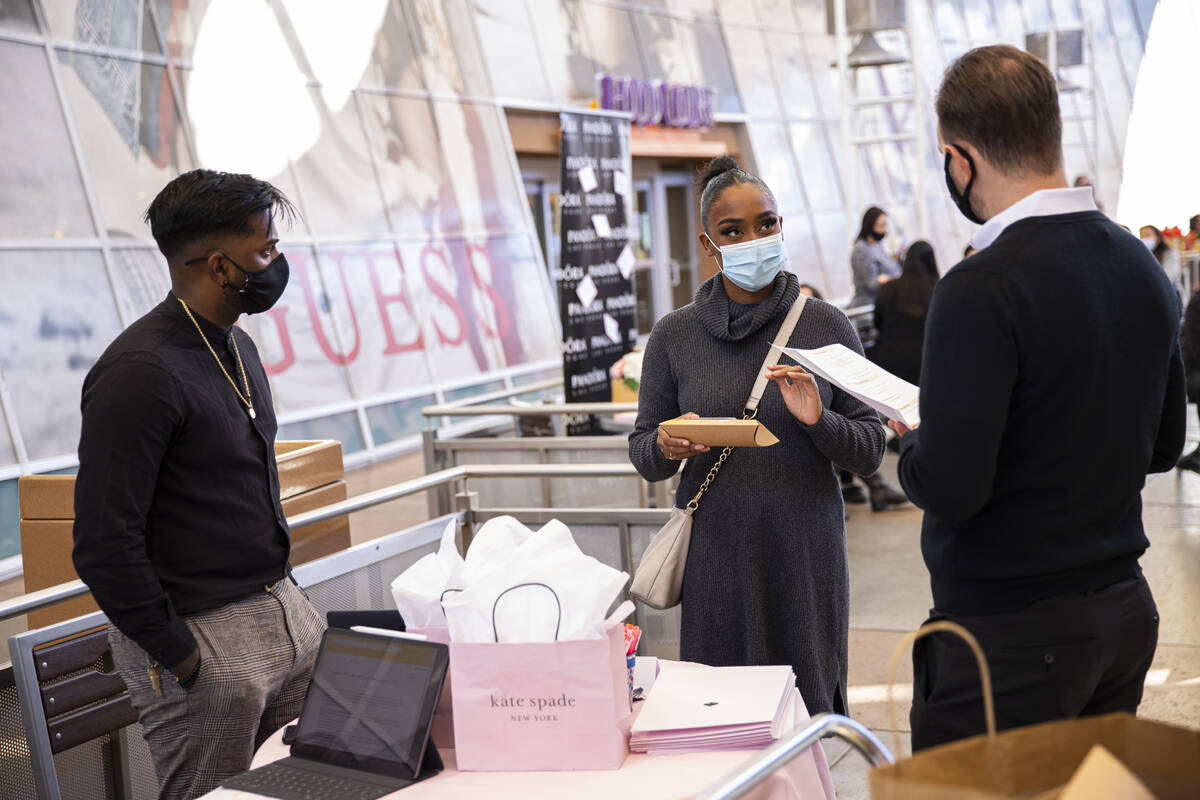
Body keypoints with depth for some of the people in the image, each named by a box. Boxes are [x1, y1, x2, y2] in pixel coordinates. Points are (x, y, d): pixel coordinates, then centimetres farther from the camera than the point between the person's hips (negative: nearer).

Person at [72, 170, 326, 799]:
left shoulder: (236, 347, 11)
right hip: (204, 638, -8)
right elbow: (104, 546, -21)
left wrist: (282, 583, 14)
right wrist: (180, 657, -17)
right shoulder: (139, 373, -20)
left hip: (284, 609, 9)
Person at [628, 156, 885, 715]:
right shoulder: (674, 335, 3)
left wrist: (818, 421, -15)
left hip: (806, 554, 0)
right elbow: (642, 453, 9)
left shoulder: (825, 325, 1)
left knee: (810, 707, 1)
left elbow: (870, 450, 3)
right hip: (714, 559, 0)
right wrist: (666, 448, -12)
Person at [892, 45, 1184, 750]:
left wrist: (911, 442, -3)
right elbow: (1163, 445, 14)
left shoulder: (982, 290, -21)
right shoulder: (1144, 268, 5)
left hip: (1010, 635, -8)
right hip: (1127, 612, 8)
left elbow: (950, 487, -23)